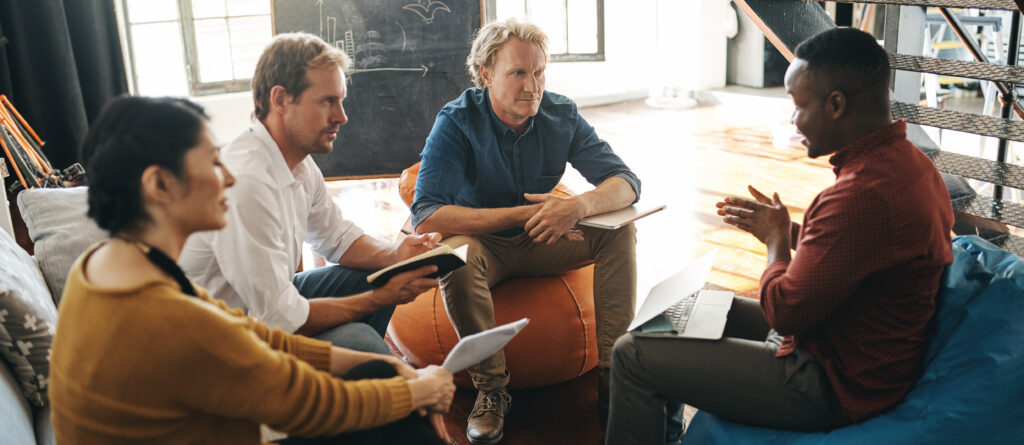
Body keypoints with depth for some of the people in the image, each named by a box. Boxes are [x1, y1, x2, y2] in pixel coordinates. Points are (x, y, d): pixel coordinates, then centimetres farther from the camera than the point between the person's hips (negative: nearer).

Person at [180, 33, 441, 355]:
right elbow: (281, 319, -28)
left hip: (271, 299, 10)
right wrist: (382, 298, -19)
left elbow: (335, 236, 13)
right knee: (358, 340, -27)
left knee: (376, 275, 5)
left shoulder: (299, 162, -2)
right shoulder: (246, 183, -32)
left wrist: (394, 255, -8)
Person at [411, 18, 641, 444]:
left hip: (541, 240, 4)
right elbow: (426, 218, -32)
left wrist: (580, 205, -36)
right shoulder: (457, 121, -21)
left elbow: (625, 181, -12)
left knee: (619, 231, -18)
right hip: (483, 242, -3)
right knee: (456, 253, -36)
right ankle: (490, 386, -19)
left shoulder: (561, 115, -10)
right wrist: (524, 214, -37)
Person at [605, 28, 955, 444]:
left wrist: (776, 240, -7)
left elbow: (785, 311, -24)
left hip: (832, 385, -10)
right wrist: (788, 229, 8)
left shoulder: (863, 193, -31)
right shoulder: (907, 160, 2)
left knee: (632, 354, -9)